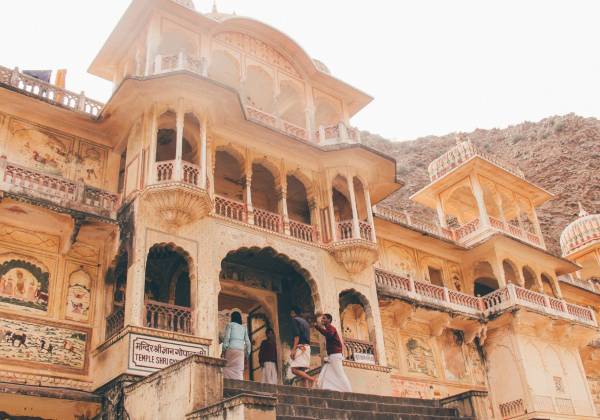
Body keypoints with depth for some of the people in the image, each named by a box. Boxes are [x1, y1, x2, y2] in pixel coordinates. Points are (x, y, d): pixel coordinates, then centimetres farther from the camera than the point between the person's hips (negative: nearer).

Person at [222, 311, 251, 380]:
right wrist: (247, 353, 17)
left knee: (228, 369, -7)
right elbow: (247, 342, 14)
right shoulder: (244, 328, 19)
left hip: (231, 349, -4)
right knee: (239, 370, 1)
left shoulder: (230, 324, 8)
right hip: (241, 351, 4)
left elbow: (227, 337, -4)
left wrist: (224, 349, -4)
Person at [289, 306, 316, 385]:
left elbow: (297, 336, -13)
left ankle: (313, 380, -26)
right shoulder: (304, 321, 25)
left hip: (300, 347, -9)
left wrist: (293, 349, -19)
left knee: (294, 370, -16)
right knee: (302, 371, 5)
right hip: (307, 347, 9)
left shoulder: (295, 320, 0)